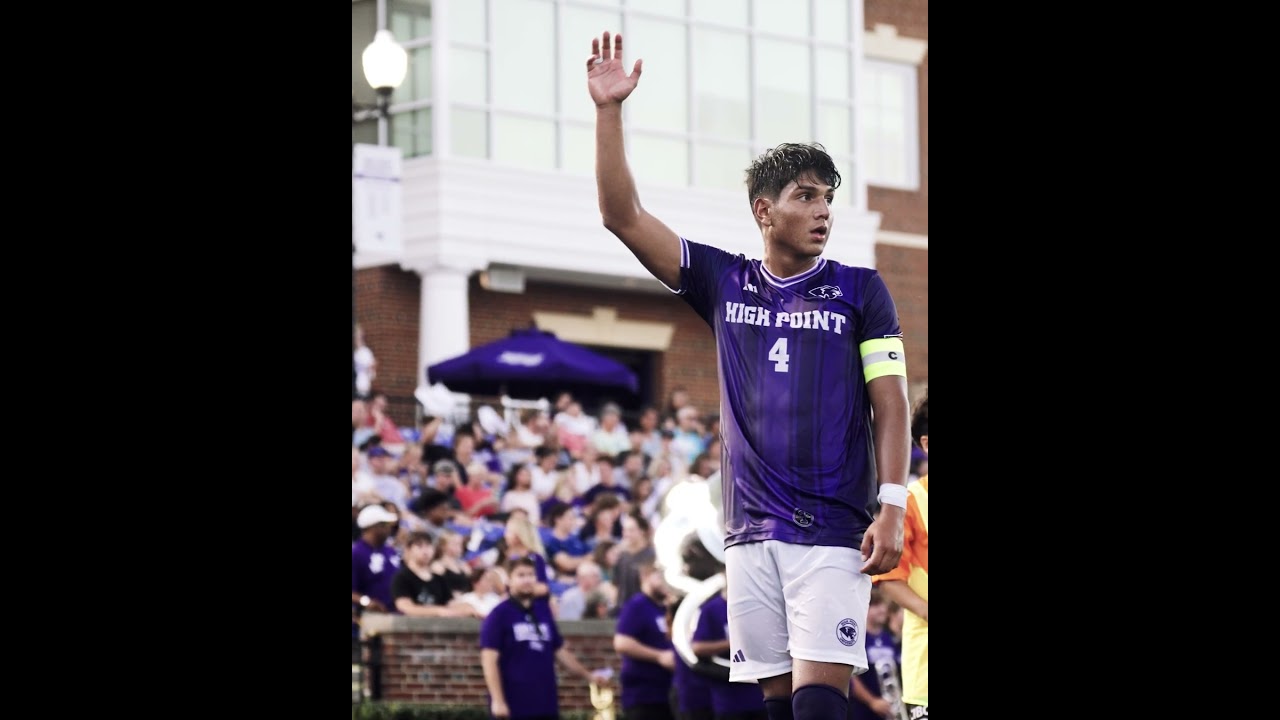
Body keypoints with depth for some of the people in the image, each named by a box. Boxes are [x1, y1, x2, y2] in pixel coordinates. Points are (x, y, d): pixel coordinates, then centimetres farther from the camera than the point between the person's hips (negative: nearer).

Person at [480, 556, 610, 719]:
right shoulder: (499, 615, -6)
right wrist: (497, 700, -18)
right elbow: (490, 660, -11)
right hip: (513, 706, -6)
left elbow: (560, 650, 21)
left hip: (545, 704, 6)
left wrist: (587, 675, 14)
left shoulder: (544, 612, 13)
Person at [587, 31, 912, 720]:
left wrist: (891, 510, -9)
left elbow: (890, 403, 1)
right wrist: (608, 111, 0)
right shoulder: (724, 283, 11)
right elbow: (623, 217, 8)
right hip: (751, 530, 3)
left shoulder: (860, 290, 5)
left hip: (833, 530, -3)